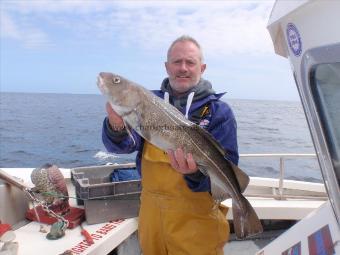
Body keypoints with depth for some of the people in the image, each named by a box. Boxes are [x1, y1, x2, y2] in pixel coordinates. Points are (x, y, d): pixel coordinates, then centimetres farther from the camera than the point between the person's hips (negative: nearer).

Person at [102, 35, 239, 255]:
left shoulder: (219, 111, -8)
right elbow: (123, 145, -8)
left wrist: (196, 172, -35)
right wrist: (117, 126, -30)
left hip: (197, 215, -3)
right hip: (150, 209, 4)